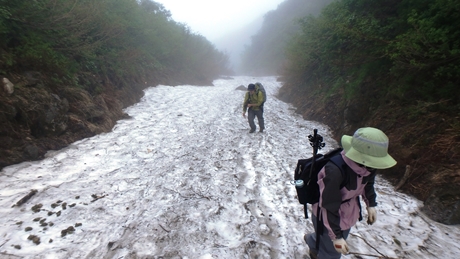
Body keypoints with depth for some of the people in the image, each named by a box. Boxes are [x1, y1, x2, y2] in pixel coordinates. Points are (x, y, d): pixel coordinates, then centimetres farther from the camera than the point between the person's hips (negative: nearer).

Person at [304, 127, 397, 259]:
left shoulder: (366, 165, -18)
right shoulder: (334, 171, -39)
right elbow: (329, 207, -29)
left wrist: (371, 204, 7)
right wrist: (336, 236, -22)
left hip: (348, 214, 7)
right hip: (329, 217, -7)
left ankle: (312, 240, 58)